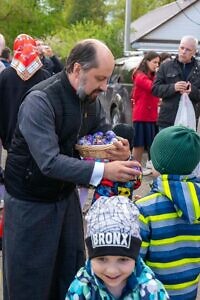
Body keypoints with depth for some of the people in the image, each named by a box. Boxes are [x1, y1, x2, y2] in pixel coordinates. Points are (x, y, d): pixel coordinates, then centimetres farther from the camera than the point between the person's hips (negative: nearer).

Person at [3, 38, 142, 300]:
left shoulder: (91, 98, -3)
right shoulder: (40, 100, -25)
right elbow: (50, 162, -33)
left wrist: (121, 153, -18)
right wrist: (104, 170, -40)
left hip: (66, 194, 7)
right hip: (31, 202, -6)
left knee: (72, 273, 16)